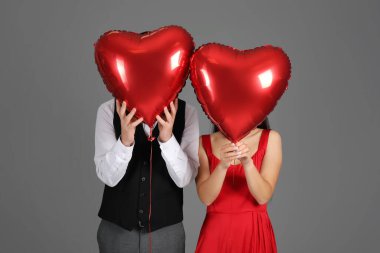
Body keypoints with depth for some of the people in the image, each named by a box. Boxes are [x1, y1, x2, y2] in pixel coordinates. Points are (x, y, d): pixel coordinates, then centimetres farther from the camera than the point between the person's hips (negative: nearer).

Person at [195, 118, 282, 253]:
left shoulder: (270, 138, -4)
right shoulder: (203, 142, -3)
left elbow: (263, 197, -11)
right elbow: (206, 198, -11)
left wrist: (248, 163, -25)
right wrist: (222, 165, -26)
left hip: (254, 231, 0)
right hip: (215, 231, 0)